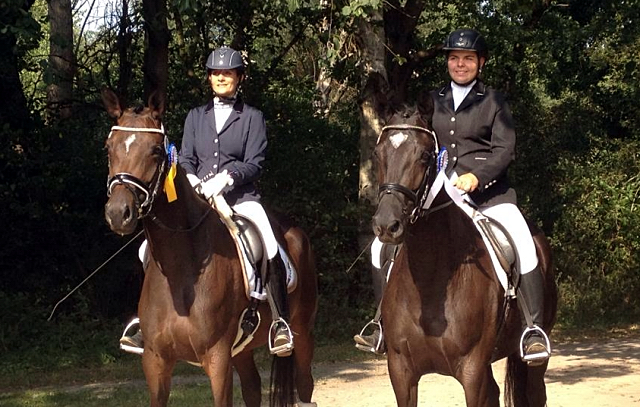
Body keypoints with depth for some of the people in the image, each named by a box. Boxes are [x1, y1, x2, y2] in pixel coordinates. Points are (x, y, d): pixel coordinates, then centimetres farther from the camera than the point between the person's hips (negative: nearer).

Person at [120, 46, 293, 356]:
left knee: (270, 249, -30)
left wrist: (226, 177, -19)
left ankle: (280, 322, -25)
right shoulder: (196, 116, 18)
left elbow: (254, 164, -1)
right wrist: (190, 179, -12)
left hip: (240, 198, -3)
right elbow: (185, 159, 11)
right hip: (199, 199, 3)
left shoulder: (252, 117, 8)